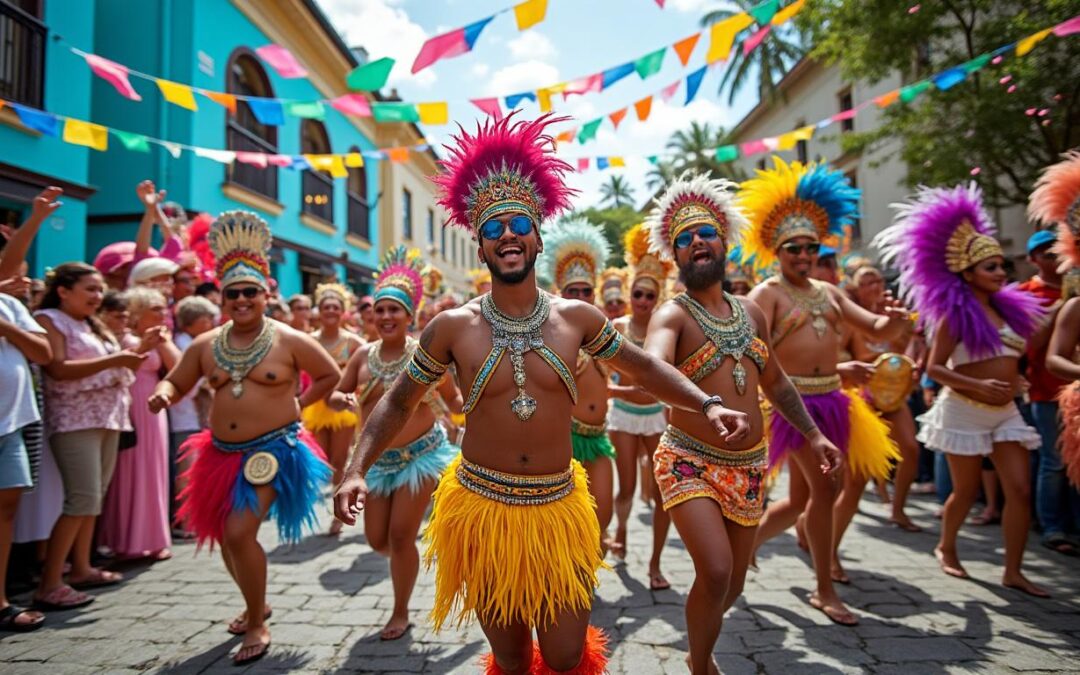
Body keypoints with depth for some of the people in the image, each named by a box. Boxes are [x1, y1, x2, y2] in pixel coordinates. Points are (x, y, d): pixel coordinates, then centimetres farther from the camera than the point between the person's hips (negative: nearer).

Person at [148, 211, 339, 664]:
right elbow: (176, 382, 11)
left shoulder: (289, 341, -8)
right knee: (224, 535, 16)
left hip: (274, 450, -6)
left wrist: (295, 406, -5)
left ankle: (257, 625, 6)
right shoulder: (206, 344, 3)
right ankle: (256, 604, 42)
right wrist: (162, 393, -12)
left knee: (240, 532, -16)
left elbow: (330, 375, 1)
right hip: (222, 452, 6)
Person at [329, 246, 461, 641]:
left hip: (421, 454, -4)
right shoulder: (363, 355, 0)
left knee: (401, 536, -2)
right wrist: (341, 400, -15)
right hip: (378, 459, 5)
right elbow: (335, 396, 7)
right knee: (377, 540, 9)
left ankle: (401, 612, 21)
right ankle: (407, 561, 46)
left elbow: (453, 398, -3)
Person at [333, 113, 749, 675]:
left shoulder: (575, 319, -3)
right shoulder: (453, 327, -7)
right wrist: (357, 470, -12)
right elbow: (398, 403, 2)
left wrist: (707, 405, -3)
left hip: (559, 508, 1)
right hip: (481, 507, 0)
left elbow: (643, 365, 10)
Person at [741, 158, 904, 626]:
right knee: (824, 488, -6)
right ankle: (825, 590, 12)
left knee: (800, 498, 13)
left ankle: (745, 544, 34)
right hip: (794, 399, -7)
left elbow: (876, 331, 12)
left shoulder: (828, 292, 14)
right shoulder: (767, 294, -5)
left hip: (830, 399, 7)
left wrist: (896, 321, -10)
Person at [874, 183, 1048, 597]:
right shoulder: (955, 313, -12)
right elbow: (934, 368, -15)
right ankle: (946, 548, 31)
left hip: (1006, 411, 6)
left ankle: (1013, 571, 9)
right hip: (964, 410, -6)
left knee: (1021, 490, -1)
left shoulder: (1009, 308, 8)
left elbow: (1012, 358, 21)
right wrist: (977, 385, -26)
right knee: (966, 491, 7)